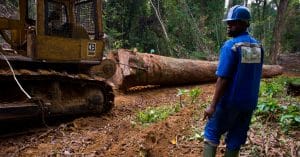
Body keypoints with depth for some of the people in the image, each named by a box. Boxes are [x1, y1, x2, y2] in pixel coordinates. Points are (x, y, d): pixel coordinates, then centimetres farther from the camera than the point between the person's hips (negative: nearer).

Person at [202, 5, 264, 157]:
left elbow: (223, 78, -21)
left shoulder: (230, 45, -17)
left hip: (230, 101, -6)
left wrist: (212, 105, -18)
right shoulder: (258, 46, 5)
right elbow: (256, 77, 11)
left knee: (212, 132, 10)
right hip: (250, 101, 6)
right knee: (236, 137, 15)